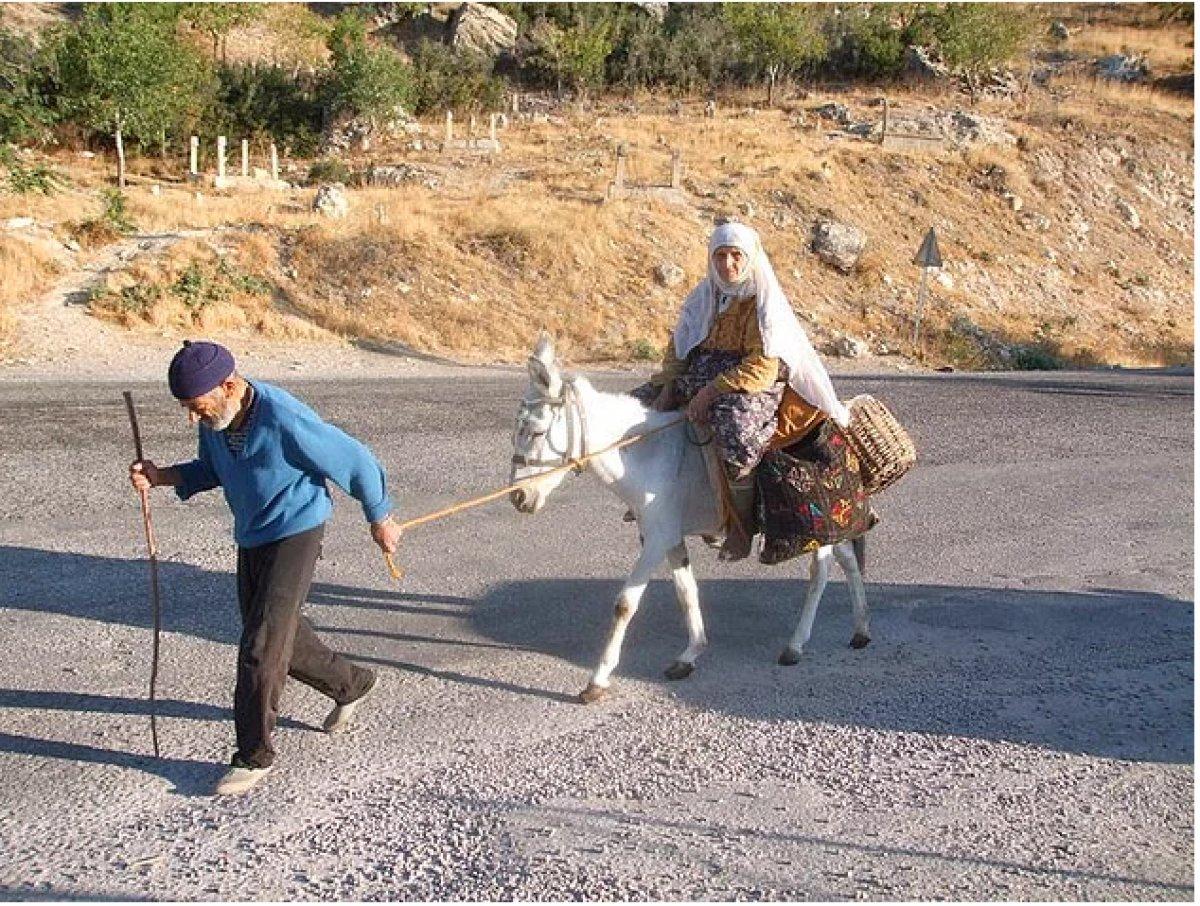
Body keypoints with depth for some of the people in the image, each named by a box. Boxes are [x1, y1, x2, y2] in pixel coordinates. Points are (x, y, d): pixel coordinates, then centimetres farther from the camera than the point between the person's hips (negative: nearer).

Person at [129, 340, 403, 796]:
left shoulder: (284, 420, -30)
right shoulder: (215, 419, -7)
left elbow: (357, 462, -19)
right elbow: (209, 471, 13)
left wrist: (380, 520, -5)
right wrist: (160, 476, -7)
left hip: (294, 534, -8)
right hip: (250, 537, 8)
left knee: (260, 647, -10)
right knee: (281, 635, 19)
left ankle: (254, 755, 4)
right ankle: (350, 685, 43)